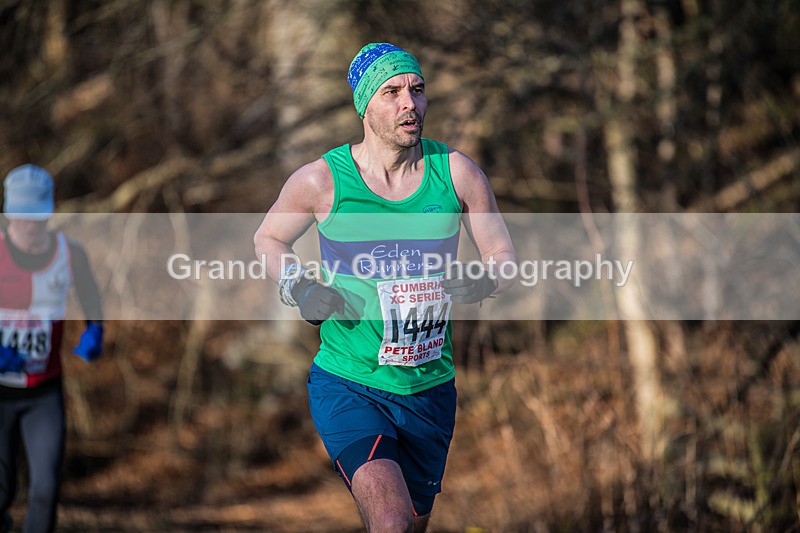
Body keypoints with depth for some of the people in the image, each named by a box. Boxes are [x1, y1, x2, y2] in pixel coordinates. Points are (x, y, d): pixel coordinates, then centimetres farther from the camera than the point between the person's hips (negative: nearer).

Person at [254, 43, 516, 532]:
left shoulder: (456, 172, -2)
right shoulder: (321, 180, -8)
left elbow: (505, 259, 7)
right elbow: (268, 238, 12)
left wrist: (482, 283, -16)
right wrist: (298, 287, -8)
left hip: (430, 389, 4)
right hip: (348, 386, -3)